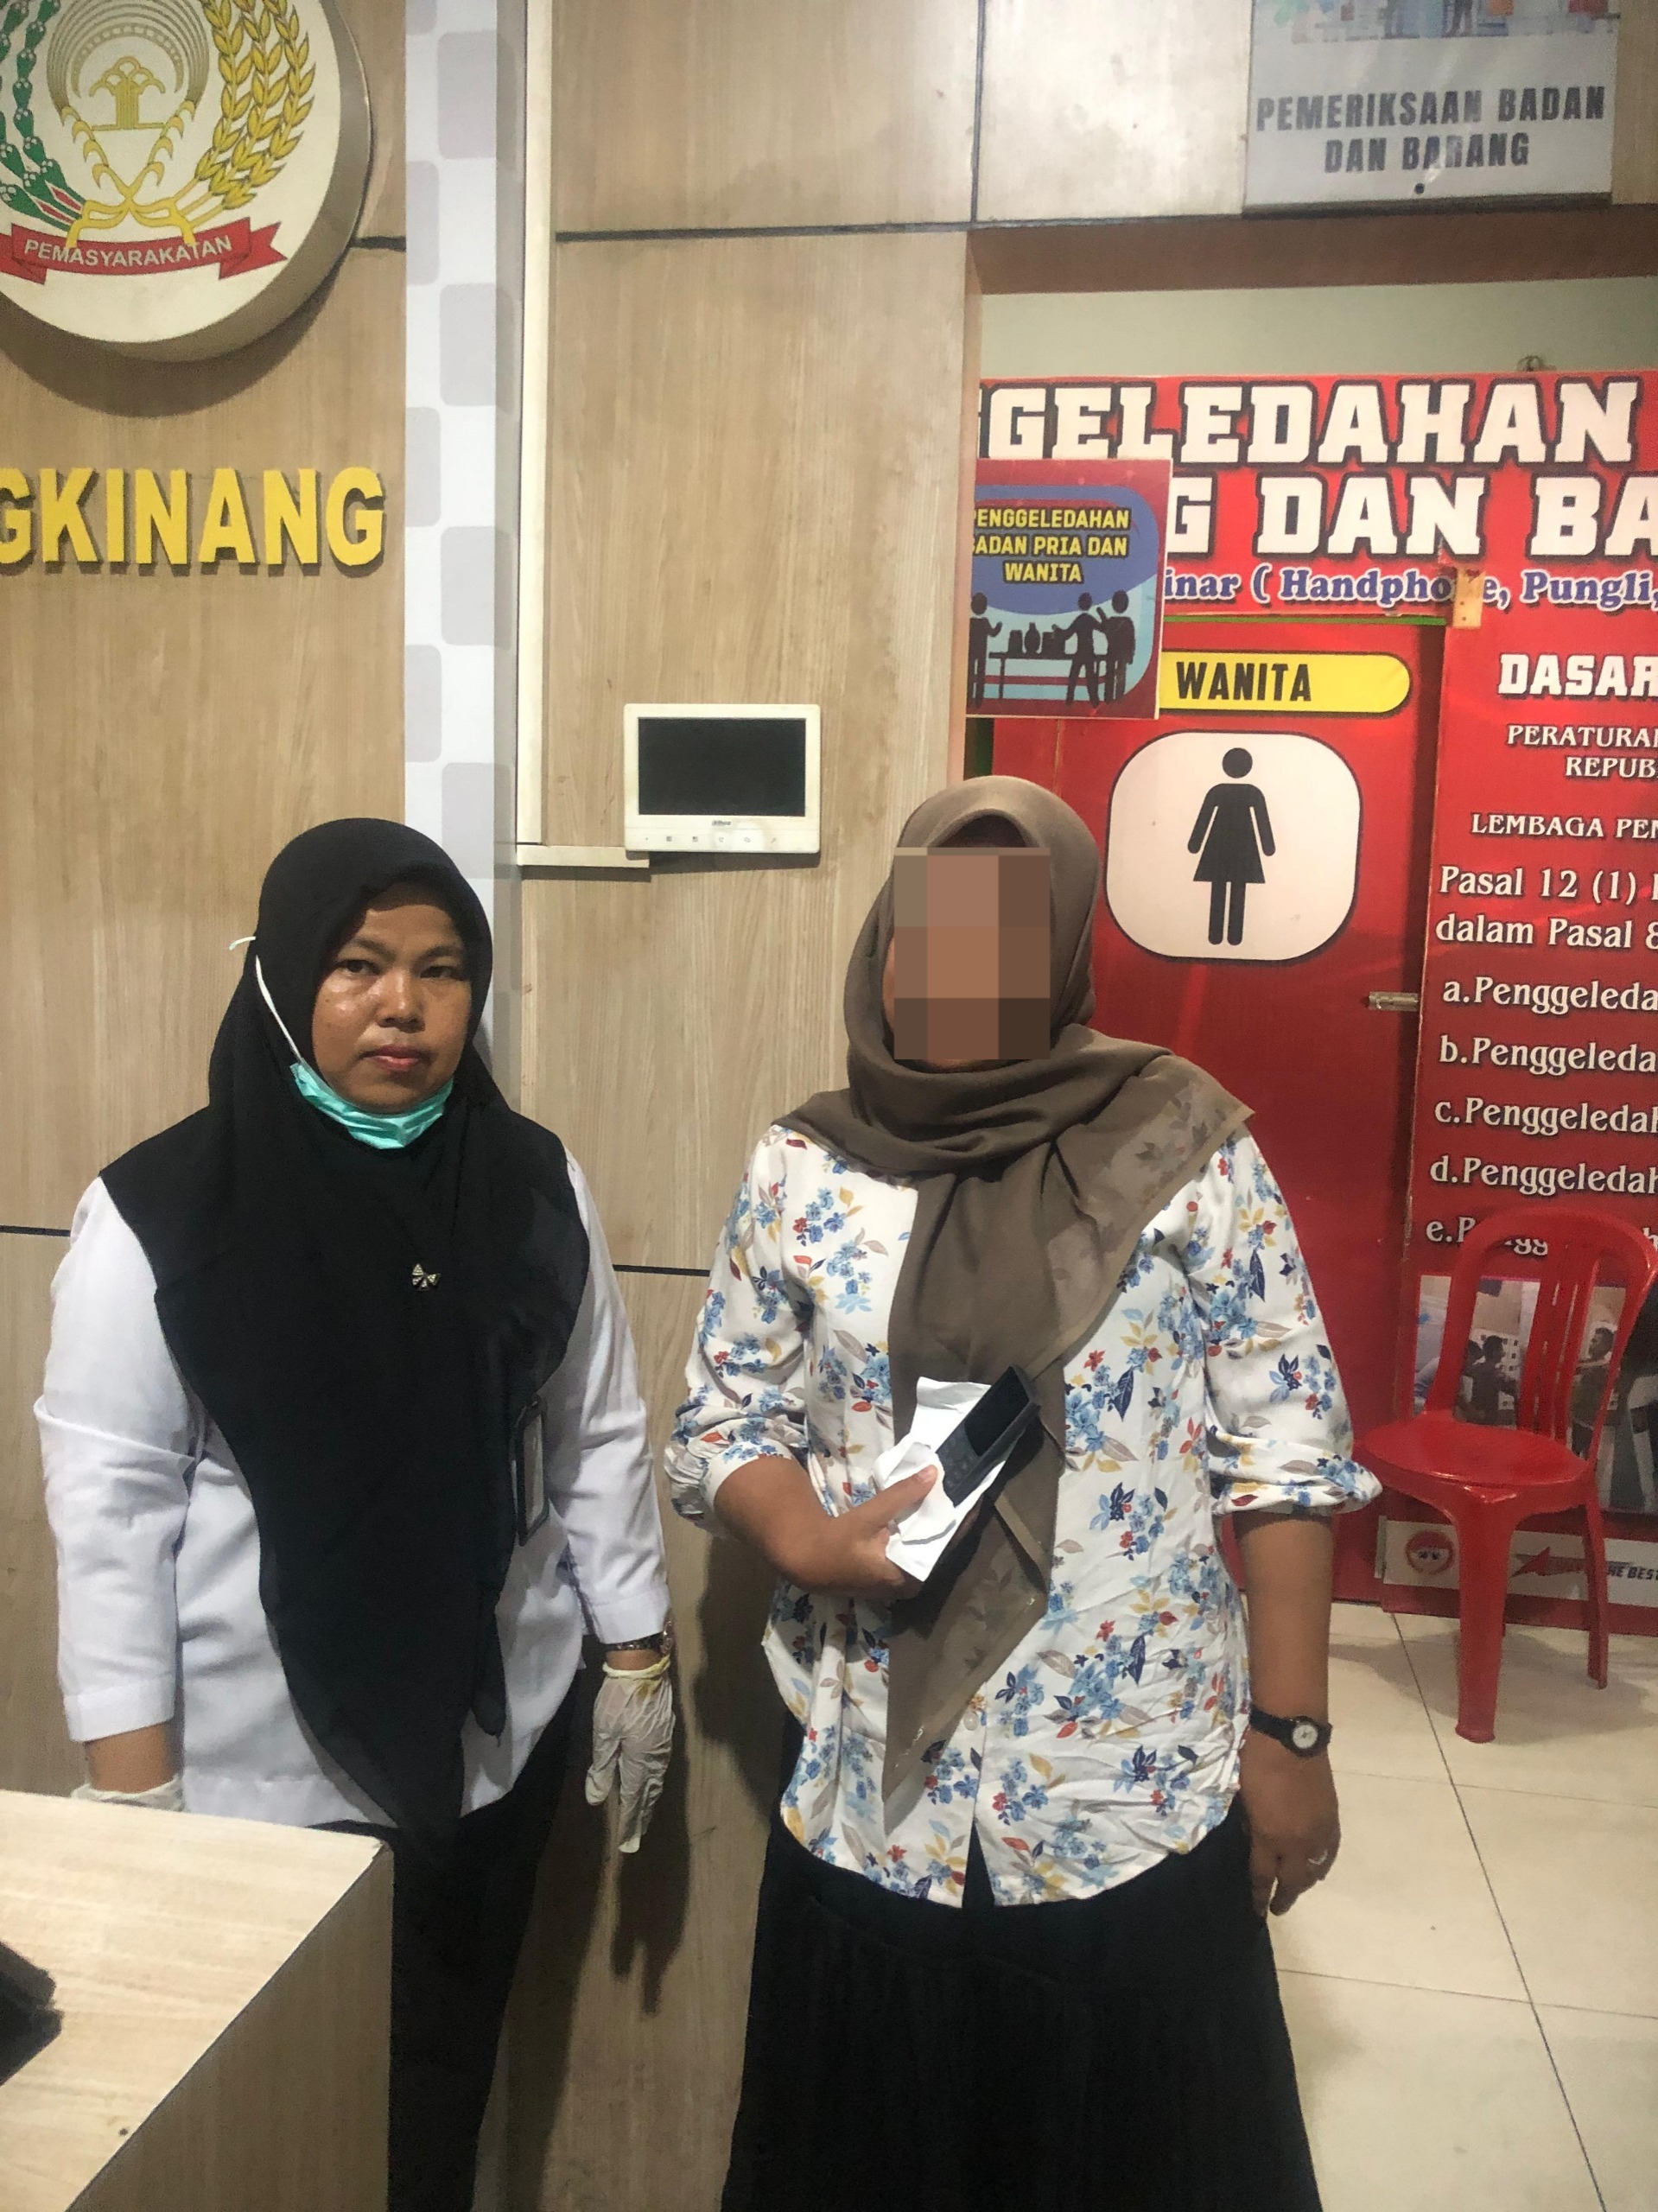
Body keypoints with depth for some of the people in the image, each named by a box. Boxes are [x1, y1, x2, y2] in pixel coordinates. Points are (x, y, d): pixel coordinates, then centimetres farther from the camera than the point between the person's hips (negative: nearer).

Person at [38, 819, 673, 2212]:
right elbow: (108, 1501, -11)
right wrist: (135, 1783, -10)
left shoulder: (536, 1186, -3)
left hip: (497, 1734, 3)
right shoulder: (158, 1213, -13)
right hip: (262, 1763, -2)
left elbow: (600, 1437, 4)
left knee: (447, 2088, 20)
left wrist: (639, 1663, 6)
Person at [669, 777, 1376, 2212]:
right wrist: (808, 1544, -14)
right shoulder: (803, 1168, 0)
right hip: (869, 1799, 2)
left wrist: (1290, 1733, -4)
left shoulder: (1186, 1148, -7)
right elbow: (721, 1427, 6)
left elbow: (1285, 1452, -4)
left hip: (1139, 1798, -2)